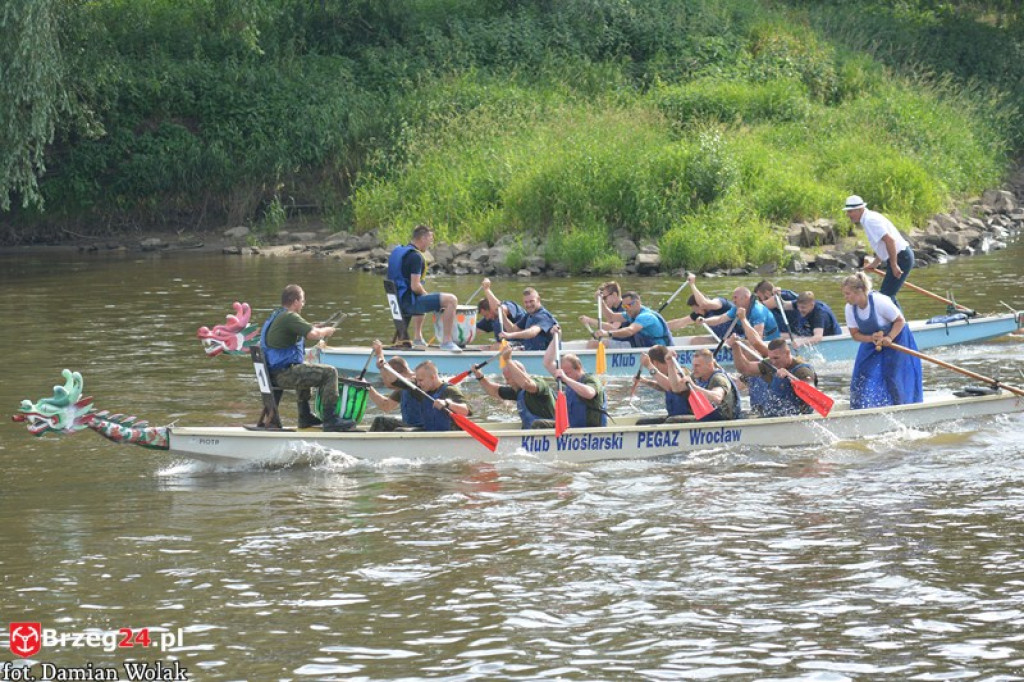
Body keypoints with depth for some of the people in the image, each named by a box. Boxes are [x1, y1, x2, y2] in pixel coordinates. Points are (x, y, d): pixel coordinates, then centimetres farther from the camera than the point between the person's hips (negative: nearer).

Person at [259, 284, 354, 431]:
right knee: (329, 372, -12)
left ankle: (305, 416, 40)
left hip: (273, 373, 11)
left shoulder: (275, 316, 17)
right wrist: (326, 331, -5)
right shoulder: (289, 317, -16)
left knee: (306, 371, 38)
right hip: (284, 374, -11)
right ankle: (331, 420, -13)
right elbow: (313, 334, -25)